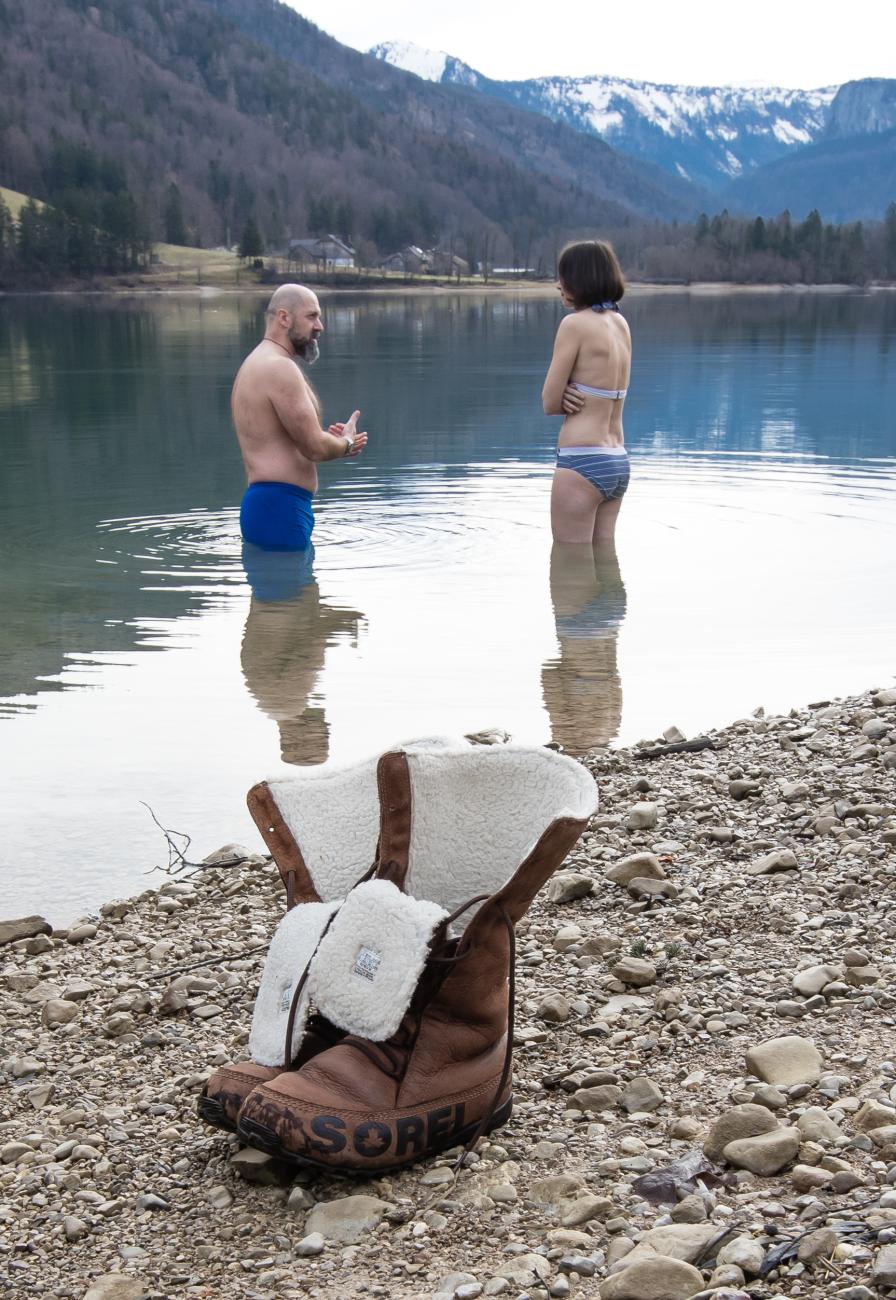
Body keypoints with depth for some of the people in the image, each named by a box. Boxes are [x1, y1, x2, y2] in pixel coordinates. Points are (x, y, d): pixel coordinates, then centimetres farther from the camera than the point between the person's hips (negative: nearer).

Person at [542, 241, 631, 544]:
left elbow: (550, 403, -10)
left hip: (582, 462, -8)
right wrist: (578, 398, -4)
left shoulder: (575, 324, -12)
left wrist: (569, 400, 9)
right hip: (617, 462, 8)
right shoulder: (621, 324, 11)